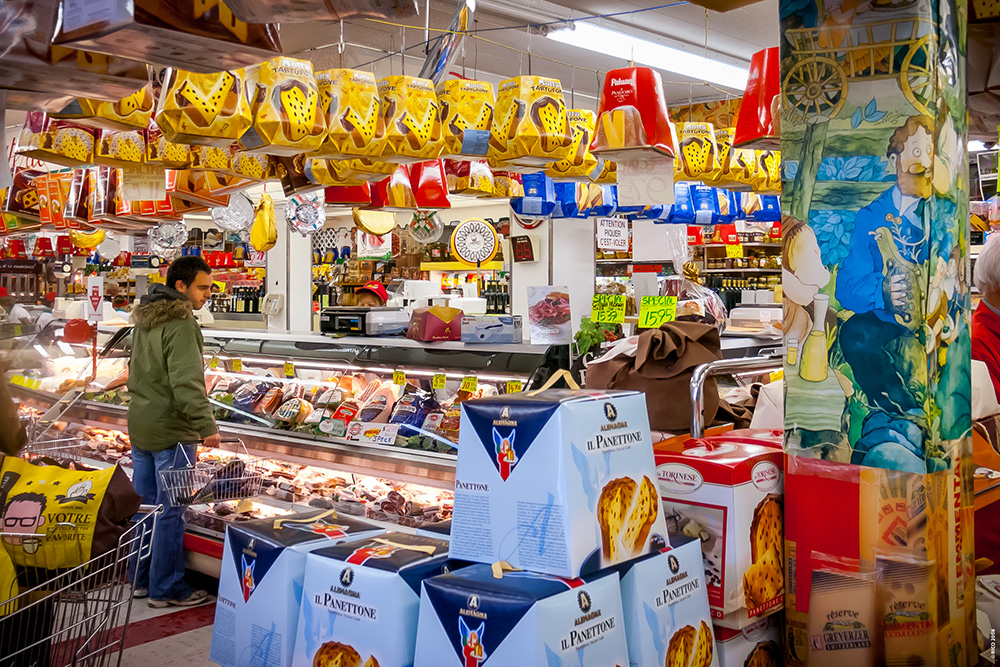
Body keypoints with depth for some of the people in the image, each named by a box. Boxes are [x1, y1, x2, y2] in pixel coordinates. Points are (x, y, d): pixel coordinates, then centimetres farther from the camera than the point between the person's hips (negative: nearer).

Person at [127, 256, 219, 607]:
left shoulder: (144, 319, 12)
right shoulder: (180, 324, -18)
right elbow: (188, 382, -25)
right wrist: (207, 426, -24)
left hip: (140, 426, 9)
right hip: (170, 431, -9)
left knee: (144, 505, 16)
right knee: (171, 511, -1)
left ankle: (141, 578, 27)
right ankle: (165, 588, 7)